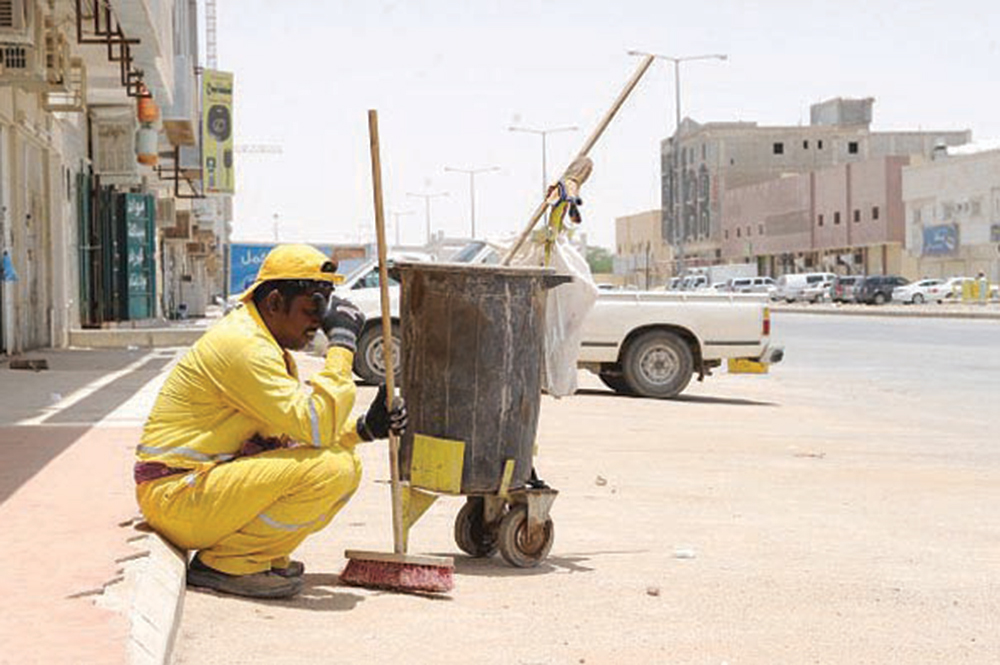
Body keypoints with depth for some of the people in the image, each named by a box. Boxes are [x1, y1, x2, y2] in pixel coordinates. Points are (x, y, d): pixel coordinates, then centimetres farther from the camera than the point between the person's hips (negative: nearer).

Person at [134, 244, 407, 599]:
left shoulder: (271, 348, 14)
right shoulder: (242, 344, -19)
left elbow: (297, 432, 17)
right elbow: (315, 427, -25)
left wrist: (365, 428, 1)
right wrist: (342, 344, -19)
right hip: (175, 495, -10)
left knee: (347, 465, 6)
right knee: (328, 469, -23)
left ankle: (264, 557, 4)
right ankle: (221, 563, -11)